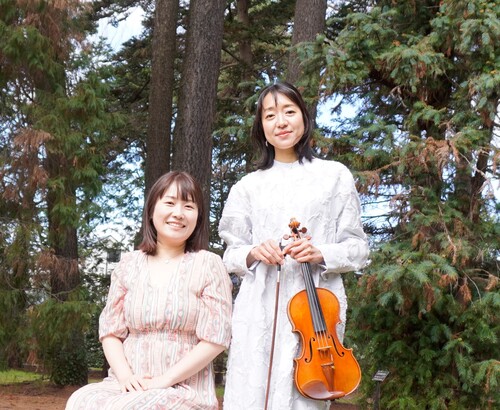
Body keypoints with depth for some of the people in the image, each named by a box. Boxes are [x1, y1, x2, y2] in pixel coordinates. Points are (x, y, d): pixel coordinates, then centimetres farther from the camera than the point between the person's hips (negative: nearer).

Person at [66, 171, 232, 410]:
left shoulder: (208, 265, 0)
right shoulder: (129, 264, 10)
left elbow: (215, 338, -6)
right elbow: (110, 330, 9)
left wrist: (164, 381, -13)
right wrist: (125, 376, -9)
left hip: (184, 390, -3)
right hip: (129, 385, 4)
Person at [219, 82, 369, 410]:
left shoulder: (335, 175, 5)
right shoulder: (249, 186, 10)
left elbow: (358, 247, 6)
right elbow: (232, 254, 13)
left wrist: (321, 254, -12)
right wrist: (253, 253, -7)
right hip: (259, 310, 2)